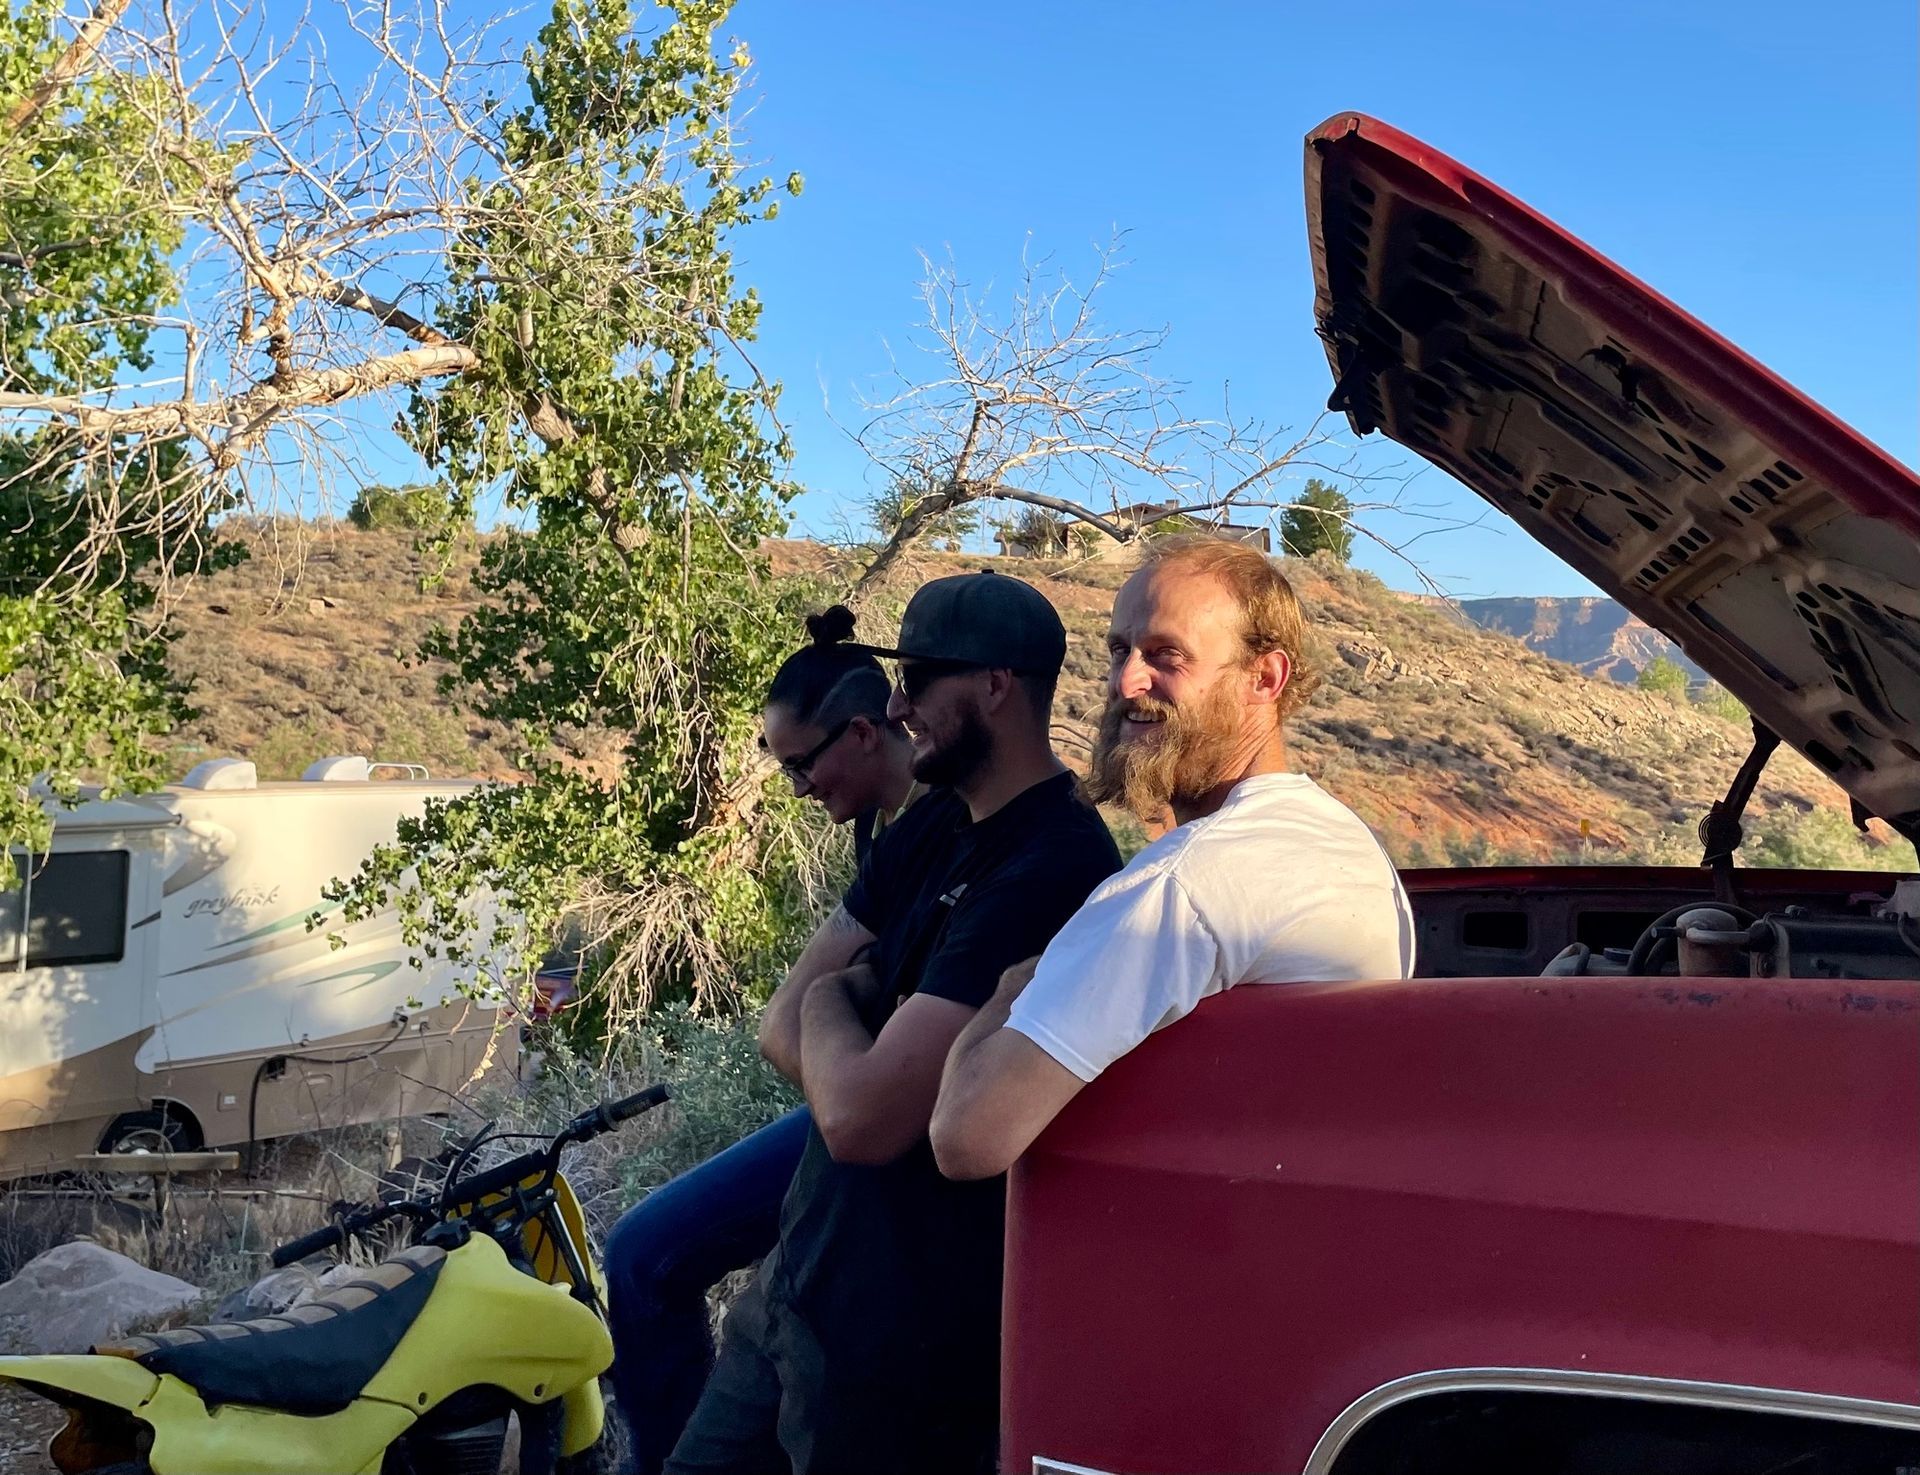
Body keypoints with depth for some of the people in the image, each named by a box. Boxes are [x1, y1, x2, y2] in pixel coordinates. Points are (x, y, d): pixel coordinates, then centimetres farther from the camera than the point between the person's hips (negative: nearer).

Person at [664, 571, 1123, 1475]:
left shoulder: (1051, 871, -24)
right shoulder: (930, 829, 7)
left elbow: (861, 1118, -27)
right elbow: (782, 1026, 5)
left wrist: (832, 1000, -8)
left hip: (907, 1337, -8)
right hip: (798, 1277, 8)